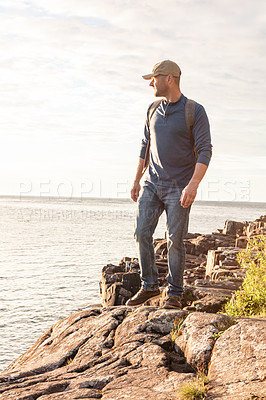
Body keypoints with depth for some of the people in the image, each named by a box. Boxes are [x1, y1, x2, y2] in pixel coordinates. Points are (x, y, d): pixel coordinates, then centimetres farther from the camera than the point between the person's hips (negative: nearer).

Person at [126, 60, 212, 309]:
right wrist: (136, 180, 16)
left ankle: (174, 294, 10)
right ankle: (149, 286, 12)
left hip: (179, 187, -5)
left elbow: (205, 151, -13)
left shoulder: (195, 111, -8)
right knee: (142, 233, -3)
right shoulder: (153, 110, 10)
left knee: (175, 240, -3)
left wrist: (193, 184, -24)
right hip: (152, 184, 5)